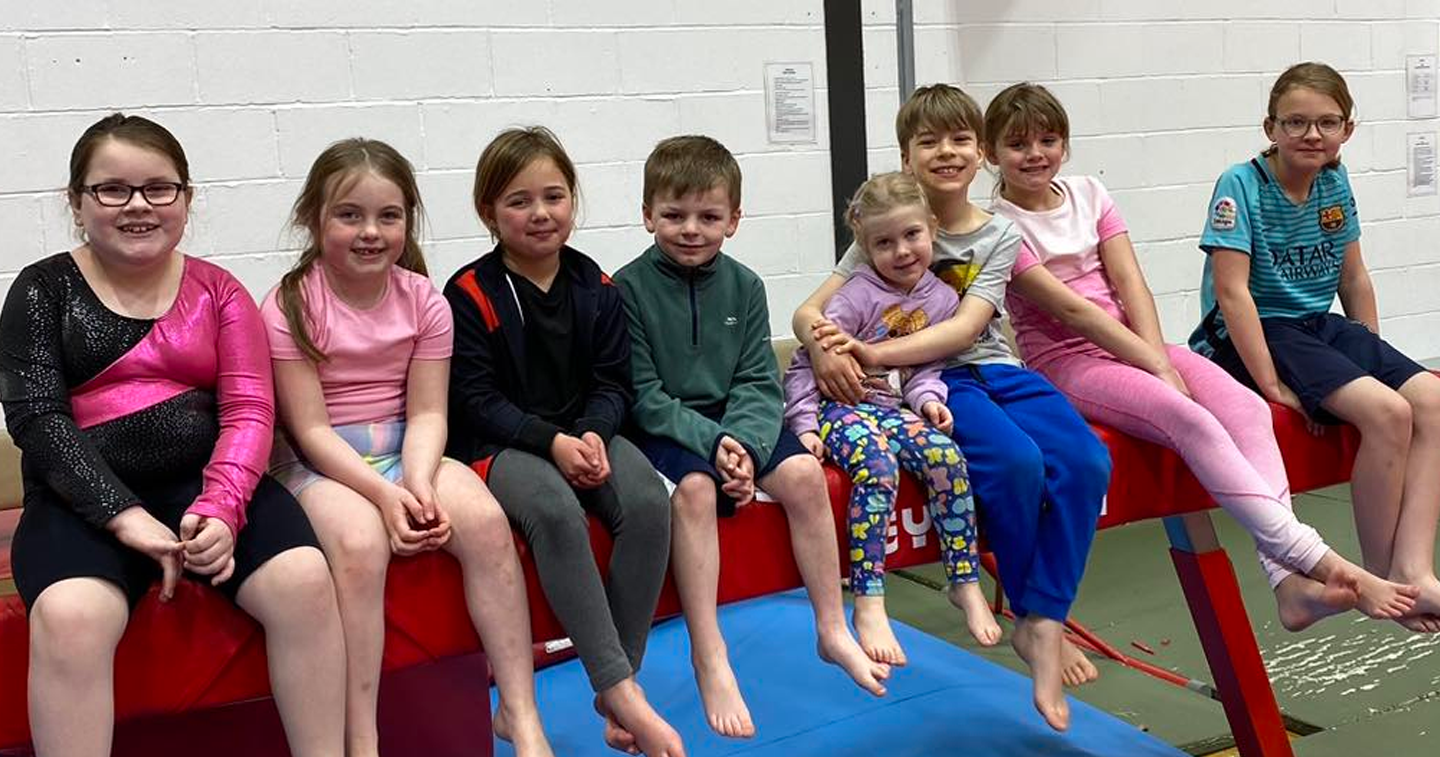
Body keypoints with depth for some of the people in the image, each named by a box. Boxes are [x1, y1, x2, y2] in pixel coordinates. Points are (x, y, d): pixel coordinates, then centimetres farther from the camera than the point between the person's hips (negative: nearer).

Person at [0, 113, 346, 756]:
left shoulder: (217, 290, 10)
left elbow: (249, 409, 1)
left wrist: (221, 509, -18)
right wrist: (125, 516, -18)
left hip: (210, 484, 1)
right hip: (87, 498, -1)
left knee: (304, 578, -25)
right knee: (69, 616, -32)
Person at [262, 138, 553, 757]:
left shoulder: (423, 300, 1)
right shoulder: (290, 306, -9)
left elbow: (426, 413, -3)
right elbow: (310, 429, -13)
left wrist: (419, 484, -22)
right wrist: (383, 494, -25)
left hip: (404, 450, 3)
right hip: (319, 462, -3)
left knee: (485, 519, -24)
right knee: (360, 541, -34)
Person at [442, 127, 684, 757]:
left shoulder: (596, 287, 8)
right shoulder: (470, 294, -4)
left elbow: (611, 383, 7)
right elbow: (476, 400, -8)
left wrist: (592, 435, -14)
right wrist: (551, 442, -20)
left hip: (584, 434, 4)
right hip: (500, 444, -4)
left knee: (649, 503, -26)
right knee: (556, 512, -36)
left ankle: (616, 688, -17)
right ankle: (623, 691, -31)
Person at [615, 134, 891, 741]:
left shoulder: (744, 285, 4)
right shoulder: (629, 288, -8)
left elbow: (759, 384, 0)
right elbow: (642, 395, -12)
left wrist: (743, 444, -19)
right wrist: (710, 441, -23)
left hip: (736, 424, 4)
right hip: (663, 430, -4)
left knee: (803, 473, -18)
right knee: (695, 488, -32)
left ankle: (832, 629, -4)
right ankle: (708, 657, -25)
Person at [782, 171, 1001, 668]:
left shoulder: (940, 299, 8)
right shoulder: (857, 296, -9)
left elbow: (926, 366, 15)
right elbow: (806, 362, -9)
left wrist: (928, 397, -5)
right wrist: (805, 424, -14)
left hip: (893, 408, 5)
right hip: (839, 406, -5)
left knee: (947, 457, -22)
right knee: (878, 465, -33)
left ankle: (966, 584, -7)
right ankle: (869, 605, -31)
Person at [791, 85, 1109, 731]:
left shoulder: (1000, 236, 6)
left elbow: (964, 328, -11)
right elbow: (808, 312, -5)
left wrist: (873, 353, -26)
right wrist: (823, 348, -30)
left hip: (995, 370, 4)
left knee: (1085, 461, -23)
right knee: (1017, 463, -30)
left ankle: (1043, 624, -14)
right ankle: (1033, 615, -8)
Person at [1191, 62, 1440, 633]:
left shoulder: (1335, 184, 8)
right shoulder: (1241, 186, -12)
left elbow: (1353, 278, 17)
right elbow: (1232, 291, -20)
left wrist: (1374, 355, 11)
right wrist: (1271, 383, -23)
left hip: (1318, 326, 7)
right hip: (1249, 336, -7)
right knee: (1386, 411, -26)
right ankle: (1381, 580, -10)